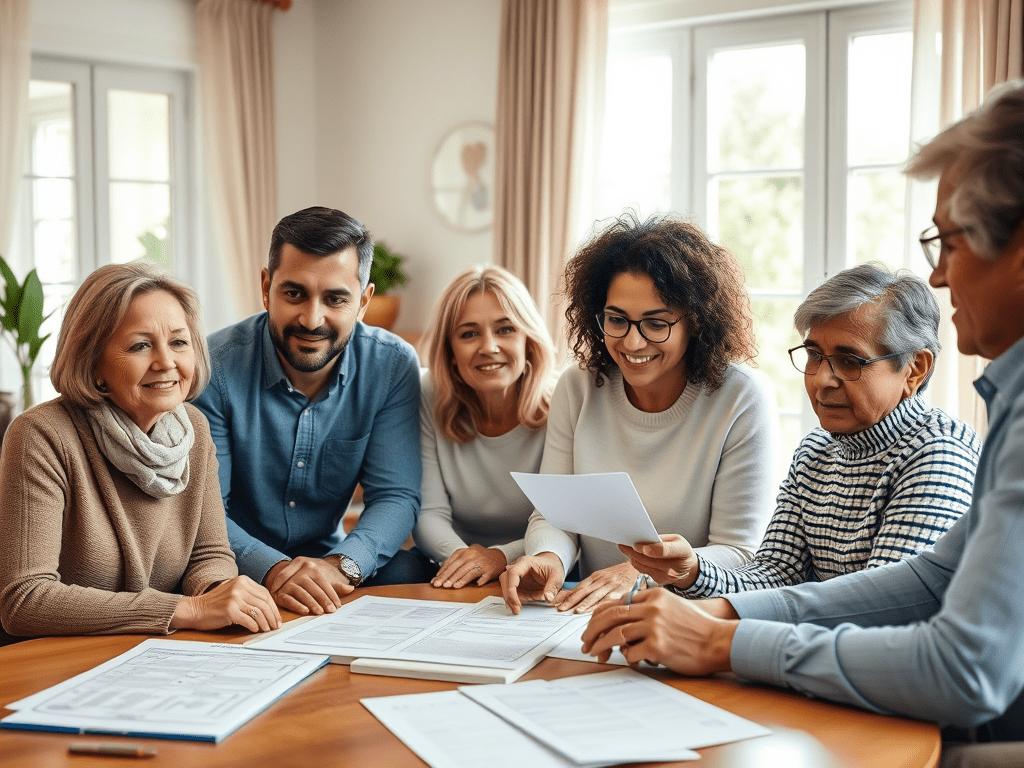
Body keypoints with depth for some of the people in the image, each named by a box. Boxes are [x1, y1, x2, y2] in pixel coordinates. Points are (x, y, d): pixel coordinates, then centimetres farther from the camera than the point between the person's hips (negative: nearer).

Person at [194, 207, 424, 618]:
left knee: (404, 572, -26)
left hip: (326, 558, 2)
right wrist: (271, 569, -38)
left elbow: (396, 495, -11)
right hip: (237, 572, -2)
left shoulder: (394, 366, -9)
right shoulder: (215, 369, -17)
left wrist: (340, 565, -32)